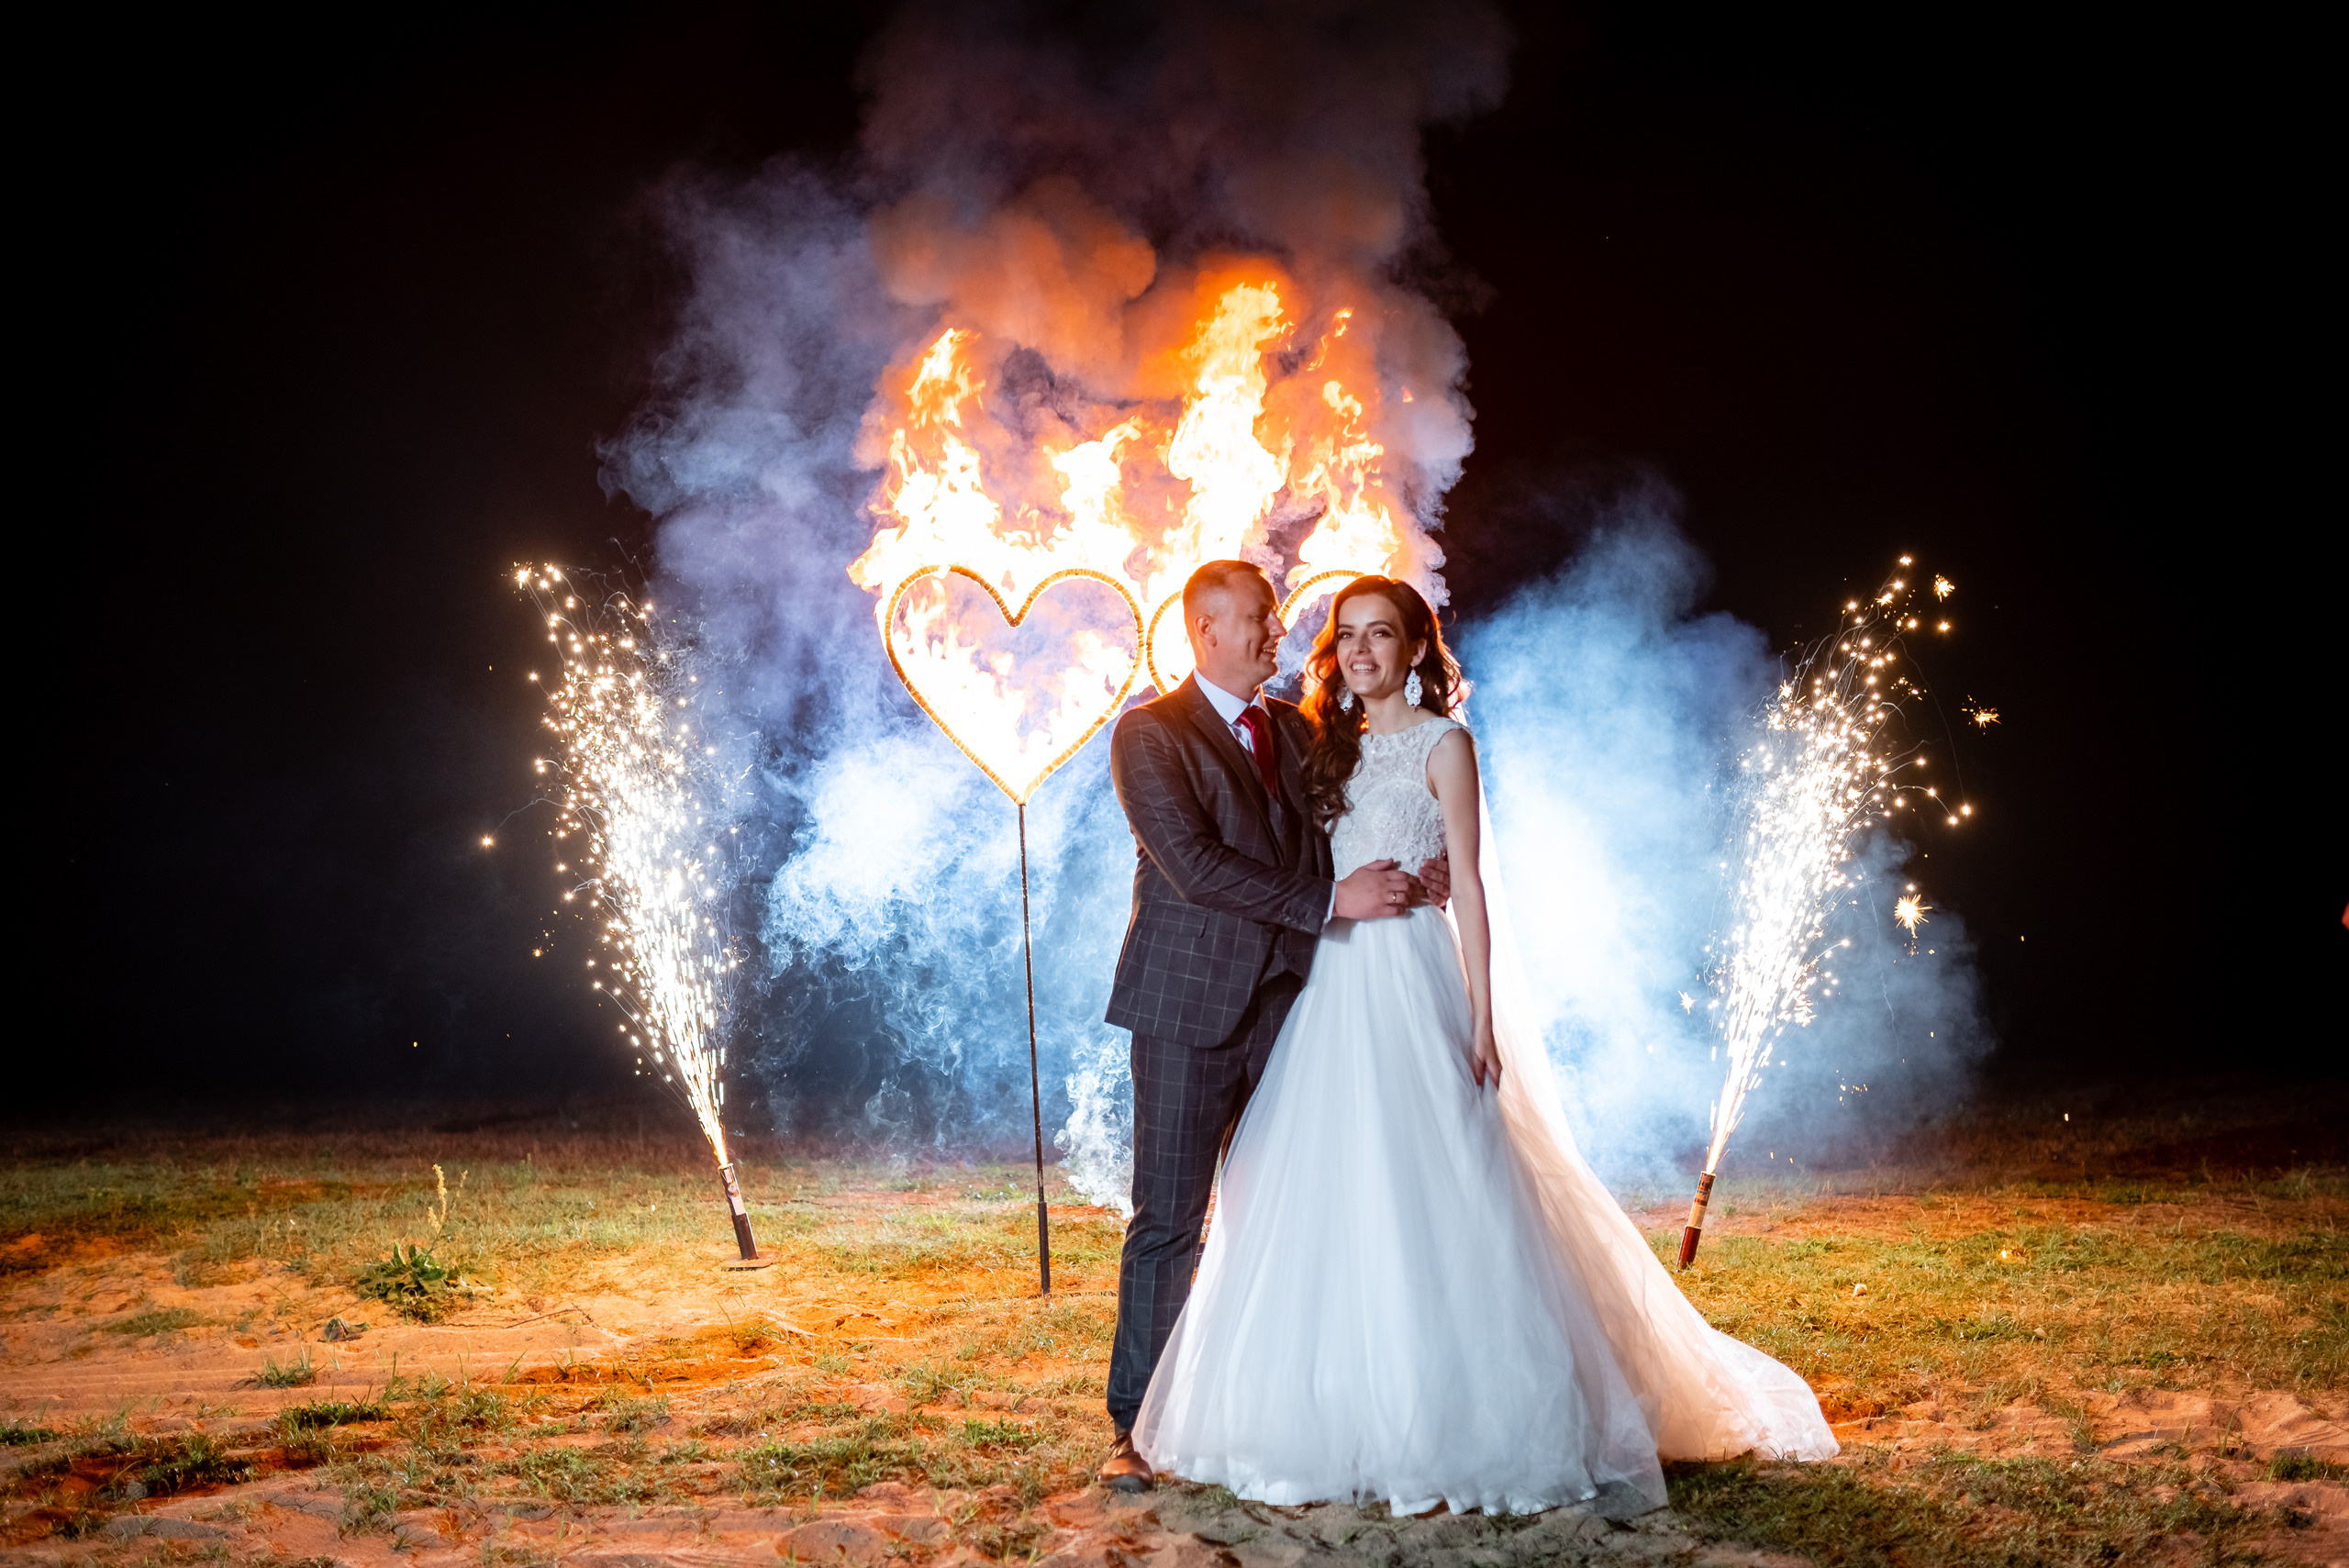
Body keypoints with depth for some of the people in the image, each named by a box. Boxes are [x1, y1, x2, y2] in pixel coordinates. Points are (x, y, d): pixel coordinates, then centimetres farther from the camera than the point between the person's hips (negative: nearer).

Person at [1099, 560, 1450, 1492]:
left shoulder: (1298, 731, 15)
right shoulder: (1150, 735, -5)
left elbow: (1326, 849, 17)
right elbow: (1192, 867, -16)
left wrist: (1402, 880, -5)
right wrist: (1329, 901, -18)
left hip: (1288, 1000, 5)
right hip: (1189, 1006, -5)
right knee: (1168, 1223, -1)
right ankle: (1136, 1425, 9)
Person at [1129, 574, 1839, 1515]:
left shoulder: (1442, 744, 0)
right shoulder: (1332, 746, 15)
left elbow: (1469, 886, -5)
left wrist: (1483, 1018, -10)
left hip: (1409, 985, -5)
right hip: (1328, 987, 6)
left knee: (1426, 1200, -6)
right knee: (1328, 1206, 5)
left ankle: (1449, 1422, 3)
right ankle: (1347, 1416, 14)